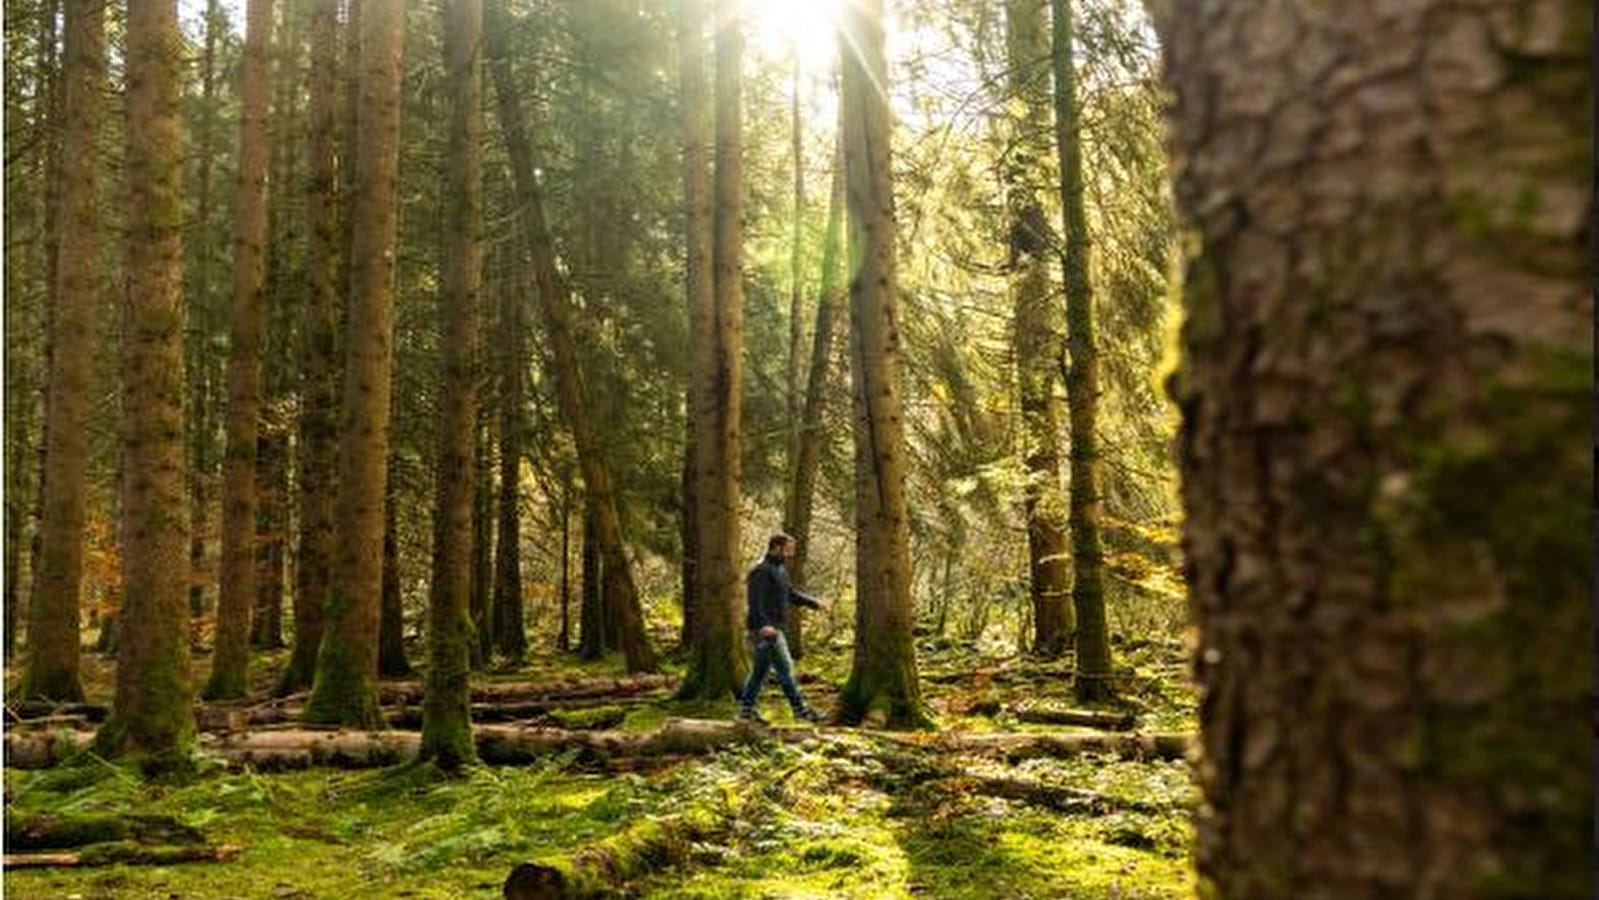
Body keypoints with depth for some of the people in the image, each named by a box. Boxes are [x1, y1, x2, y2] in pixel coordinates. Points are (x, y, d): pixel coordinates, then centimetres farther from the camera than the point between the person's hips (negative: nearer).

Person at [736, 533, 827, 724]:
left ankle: (746, 709, 19)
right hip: (765, 631, -10)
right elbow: (755, 601, -25)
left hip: (773, 628, 10)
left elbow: (790, 594, 27)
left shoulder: (780, 570, 16)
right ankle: (800, 709, -2)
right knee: (785, 668, -7)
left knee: (760, 670, 13)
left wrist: (813, 603, 18)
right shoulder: (762, 571, -16)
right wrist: (762, 625, -37)